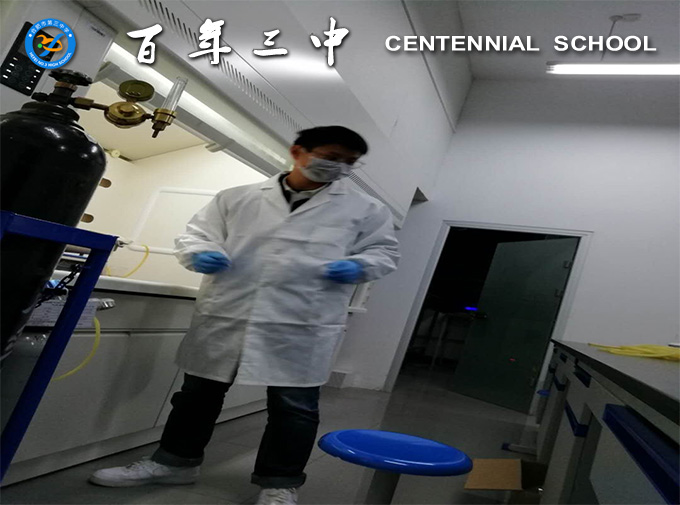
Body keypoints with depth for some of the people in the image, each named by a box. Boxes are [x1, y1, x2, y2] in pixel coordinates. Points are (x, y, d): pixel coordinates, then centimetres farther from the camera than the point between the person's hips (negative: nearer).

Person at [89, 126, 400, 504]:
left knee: (294, 405, 5)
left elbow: (384, 251, 9)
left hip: (303, 325, -2)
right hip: (226, 315, 3)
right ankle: (176, 461, 36)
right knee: (200, 391, 16)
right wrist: (201, 253, -9)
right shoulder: (238, 197, 12)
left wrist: (358, 266, -12)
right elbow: (198, 232, 13)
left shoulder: (367, 210, 7)